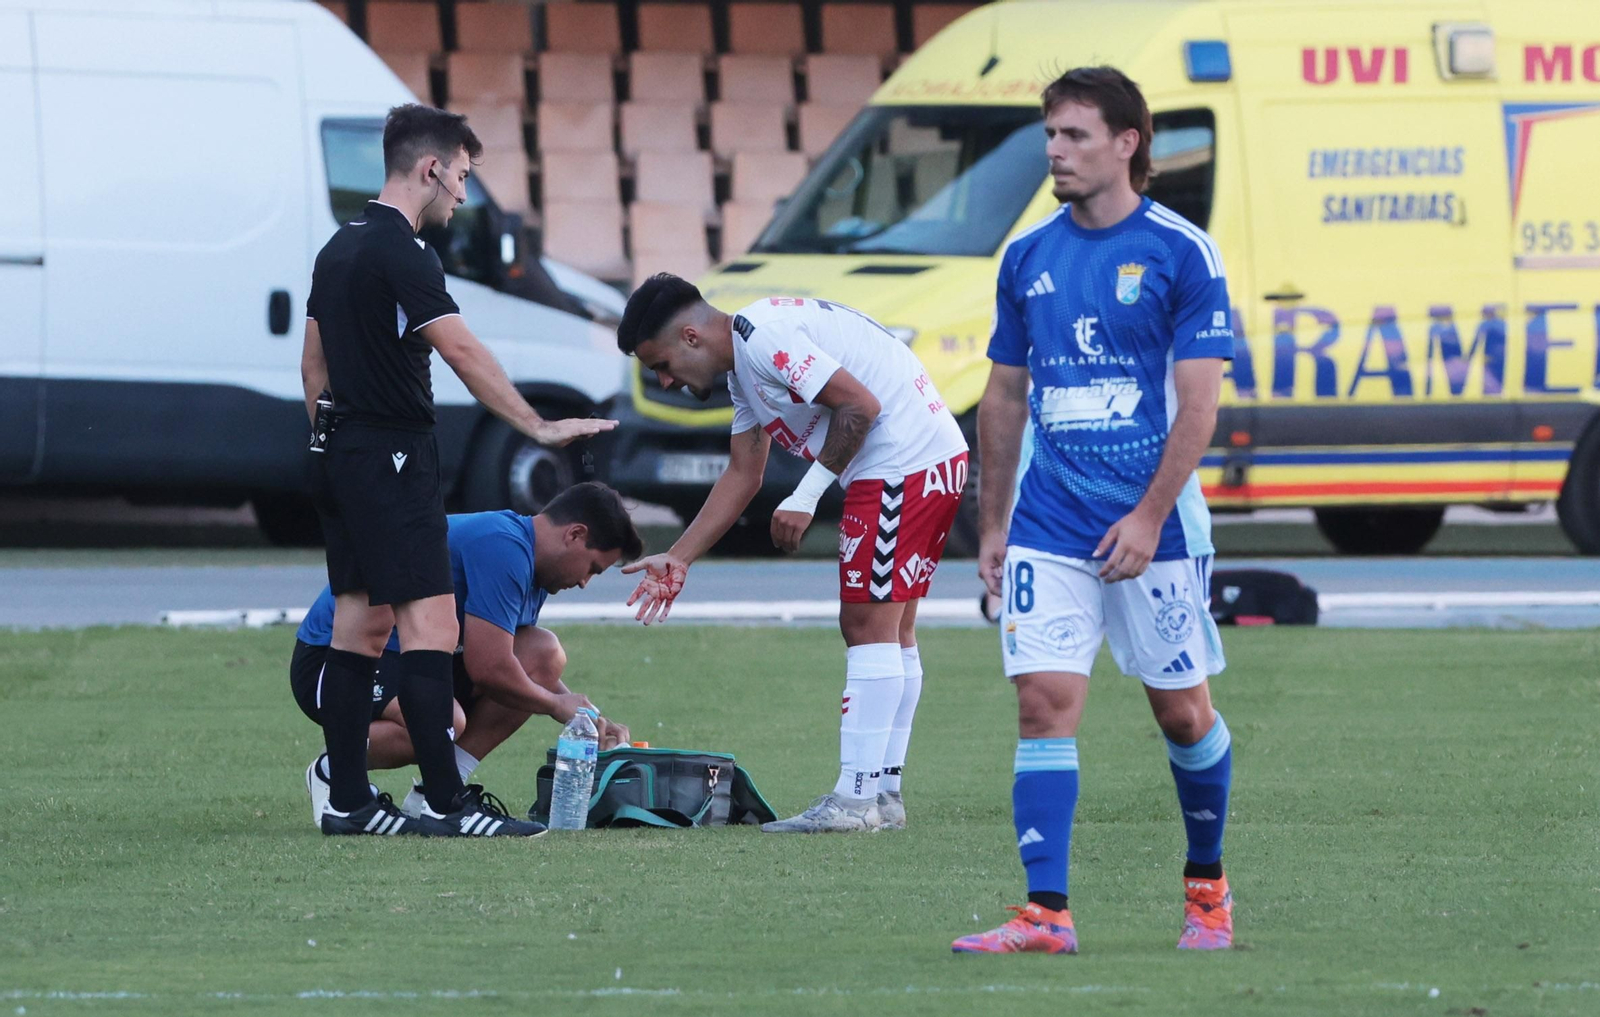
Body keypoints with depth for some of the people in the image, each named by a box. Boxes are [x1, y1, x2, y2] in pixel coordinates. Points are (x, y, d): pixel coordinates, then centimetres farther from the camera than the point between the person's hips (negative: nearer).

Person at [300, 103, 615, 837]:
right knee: (429, 629, -11)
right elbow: (462, 352, -24)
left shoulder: (341, 247, 15)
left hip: (340, 454, 10)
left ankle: (346, 801, 10)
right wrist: (537, 426, -25)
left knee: (360, 626, 10)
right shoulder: (399, 251, -15)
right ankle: (444, 804, -15)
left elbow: (314, 363, 21)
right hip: (392, 457, -10)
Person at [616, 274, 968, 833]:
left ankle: (856, 798, -10)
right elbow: (742, 477, 25)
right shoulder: (743, 368, 18)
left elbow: (859, 405, -20)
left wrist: (806, 496, -13)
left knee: (869, 624, -9)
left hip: (904, 466, -11)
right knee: (890, 631, 13)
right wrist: (677, 560, 24)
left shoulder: (764, 339, -15)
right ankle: (883, 791, 17)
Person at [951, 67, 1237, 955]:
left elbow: (1199, 403, -9)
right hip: (1047, 531, 3)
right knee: (1044, 704, -8)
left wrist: (1149, 516, -16)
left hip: (1150, 526, -3)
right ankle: (1046, 914, -11)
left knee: (1182, 712, 6)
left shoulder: (1181, 254, -6)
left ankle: (1207, 885, 27)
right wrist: (992, 523, 14)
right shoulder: (1027, 257, 8)